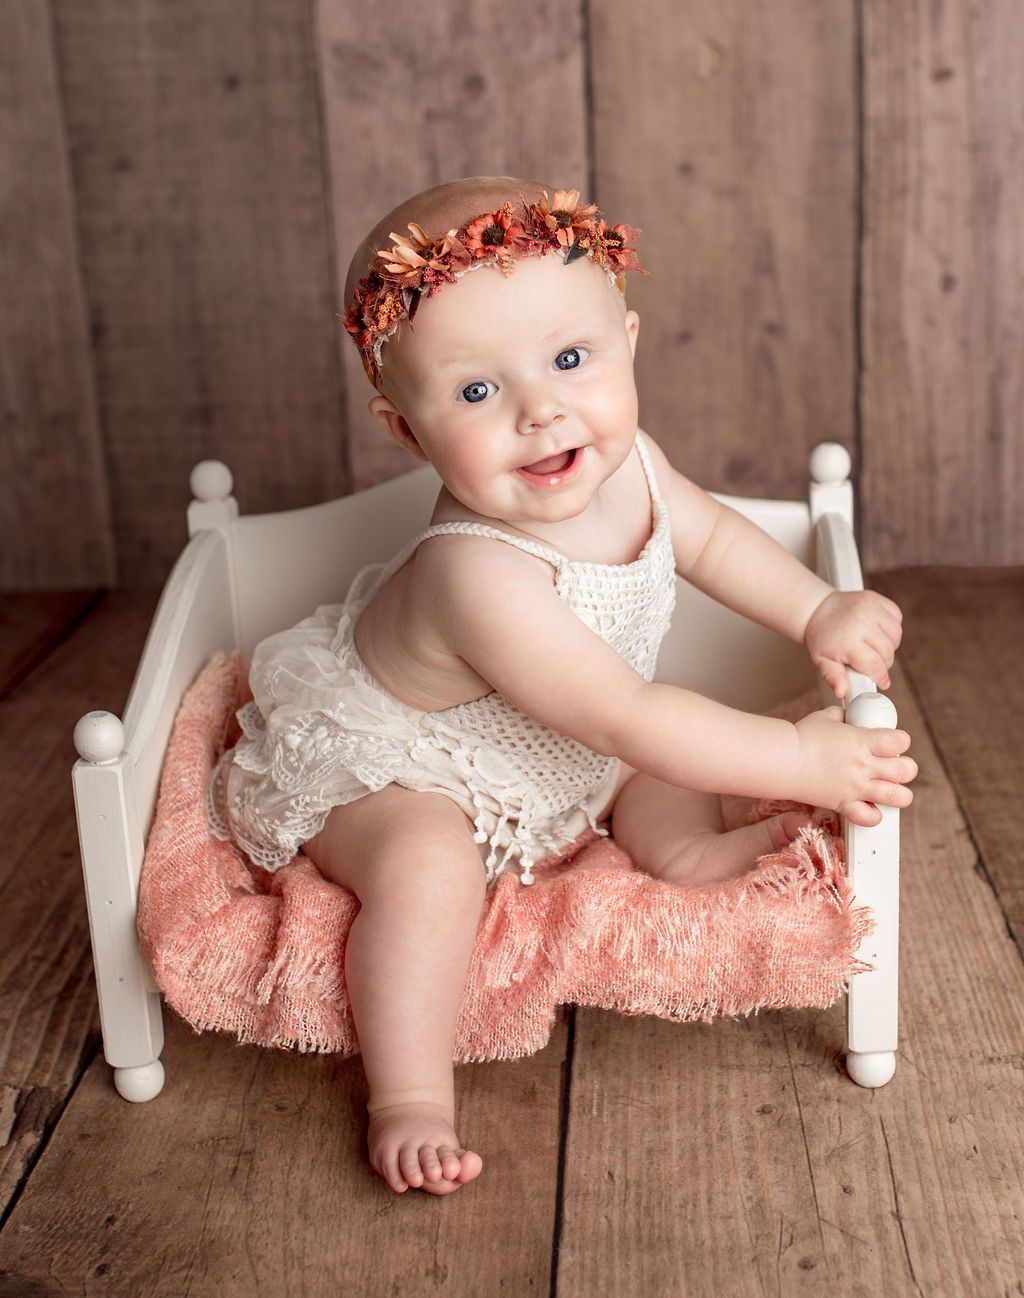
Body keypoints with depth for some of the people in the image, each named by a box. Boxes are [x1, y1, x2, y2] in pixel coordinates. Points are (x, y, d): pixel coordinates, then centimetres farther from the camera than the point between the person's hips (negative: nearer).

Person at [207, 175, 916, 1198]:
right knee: (429, 865, -32)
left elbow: (709, 536, 5)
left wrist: (820, 612, -6)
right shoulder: (482, 575, -43)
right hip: (376, 768, -8)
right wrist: (800, 760, -35)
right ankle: (409, 1097, -20)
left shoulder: (625, 462, -18)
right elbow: (626, 719, -39)